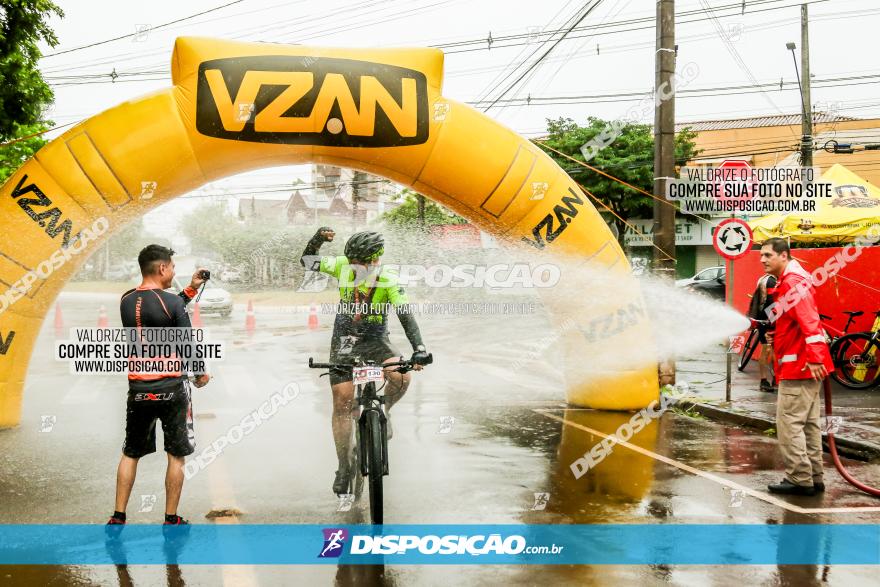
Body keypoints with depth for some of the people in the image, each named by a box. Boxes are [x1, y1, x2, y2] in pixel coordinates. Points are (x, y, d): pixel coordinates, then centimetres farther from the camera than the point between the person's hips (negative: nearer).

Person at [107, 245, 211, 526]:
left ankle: (118, 517, 16)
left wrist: (191, 289, 20)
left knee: (130, 454, 16)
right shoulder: (171, 302, -13)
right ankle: (171, 519, 12)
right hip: (171, 387, -5)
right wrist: (200, 373, 7)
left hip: (139, 388, 5)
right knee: (176, 456, 8)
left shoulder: (126, 300, 4)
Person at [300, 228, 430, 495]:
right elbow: (307, 261, -11)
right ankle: (344, 467, 8)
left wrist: (419, 349, -41)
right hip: (344, 342, 1)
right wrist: (318, 238, -31)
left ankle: (384, 410, 3)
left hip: (376, 341, -1)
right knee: (342, 403, -3)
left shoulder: (389, 282, -19)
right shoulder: (344, 266, -11)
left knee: (401, 377, -30)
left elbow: (405, 315, -28)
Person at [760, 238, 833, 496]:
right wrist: (776, 335, 13)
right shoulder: (787, 281, 19)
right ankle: (814, 477, 19)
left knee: (789, 423, -8)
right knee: (808, 424, 13)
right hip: (804, 365, 11)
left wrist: (815, 357, -33)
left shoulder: (793, 281, -14)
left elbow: (809, 321, -26)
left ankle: (800, 480, -4)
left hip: (799, 365, -11)